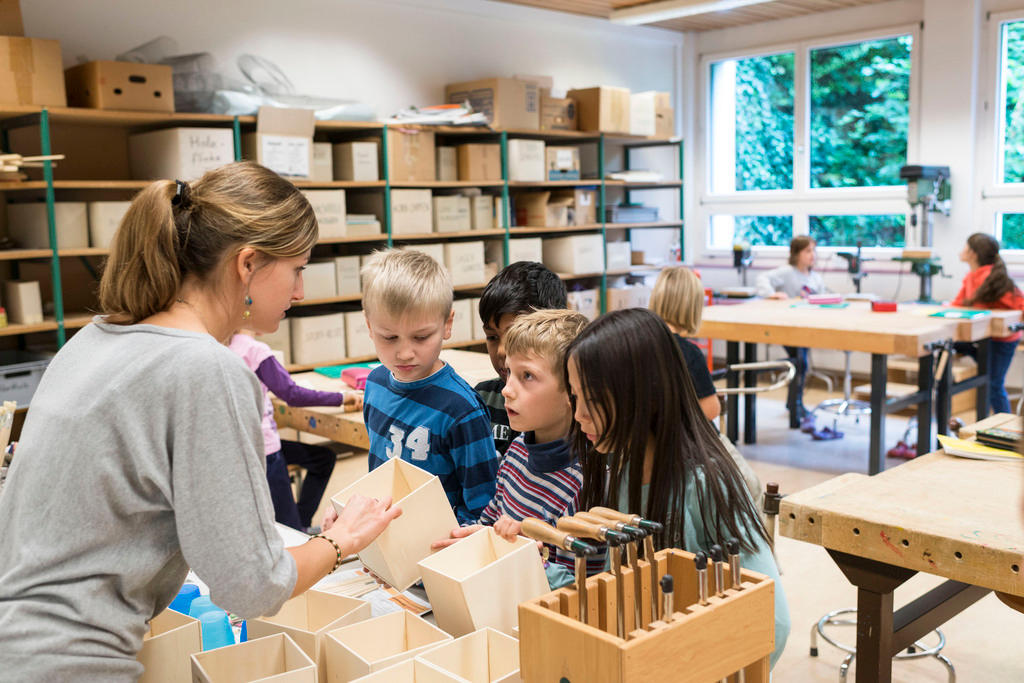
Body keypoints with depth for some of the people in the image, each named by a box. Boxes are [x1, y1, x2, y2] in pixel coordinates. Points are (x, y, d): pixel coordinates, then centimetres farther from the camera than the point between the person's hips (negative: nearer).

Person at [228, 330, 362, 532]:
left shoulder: (227, 348, 6)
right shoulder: (255, 349, -17)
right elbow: (291, 394, -18)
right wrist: (341, 397, -12)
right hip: (262, 447, -9)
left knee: (325, 458, 17)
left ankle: (302, 523, 19)